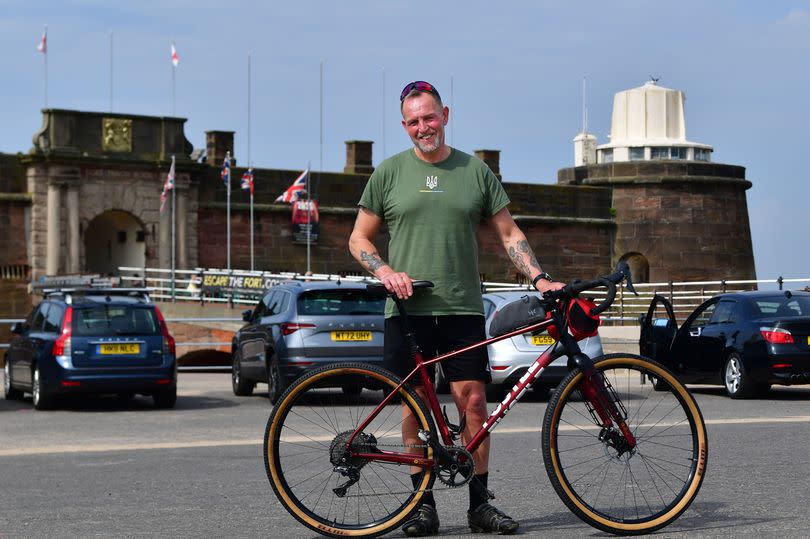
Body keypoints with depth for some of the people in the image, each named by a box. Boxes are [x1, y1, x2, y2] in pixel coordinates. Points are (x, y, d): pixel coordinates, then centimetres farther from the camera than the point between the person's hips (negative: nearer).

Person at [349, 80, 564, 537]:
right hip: (407, 310, 0)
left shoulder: (476, 171, 9)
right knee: (415, 408, 1)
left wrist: (539, 277, -2)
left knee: (474, 402, -5)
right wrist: (386, 272, -8)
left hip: (462, 310, 0)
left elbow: (509, 233, 12)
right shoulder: (390, 172, 7)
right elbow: (360, 238, 10)